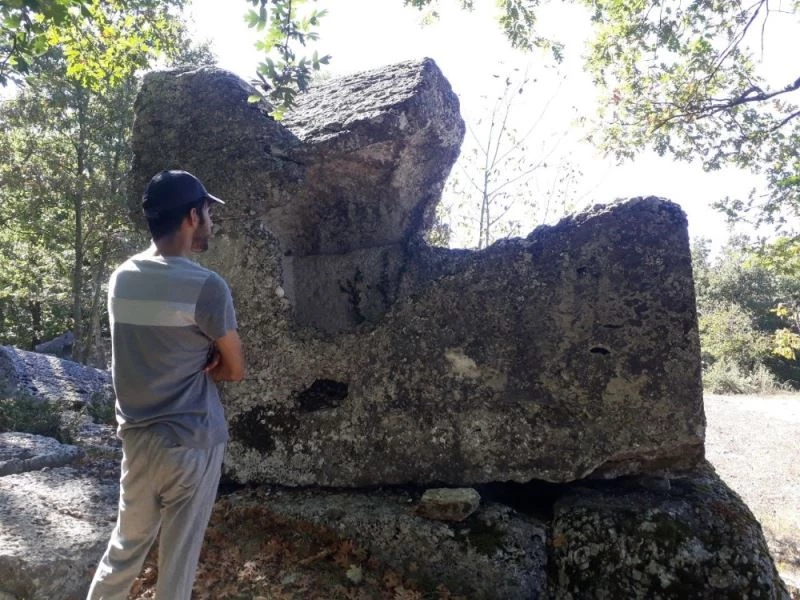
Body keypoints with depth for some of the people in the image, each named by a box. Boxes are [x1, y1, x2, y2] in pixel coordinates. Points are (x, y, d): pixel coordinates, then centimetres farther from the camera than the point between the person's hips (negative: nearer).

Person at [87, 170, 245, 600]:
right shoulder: (207, 287, -19)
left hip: (136, 436, 6)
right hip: (192, 442, -6)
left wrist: (198, 357, -3)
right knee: (178, 558, 11)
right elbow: (235, 369, -8)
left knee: (126, 546, 23)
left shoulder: (121, 279, 1)